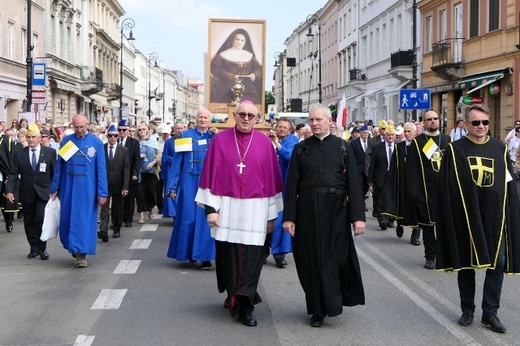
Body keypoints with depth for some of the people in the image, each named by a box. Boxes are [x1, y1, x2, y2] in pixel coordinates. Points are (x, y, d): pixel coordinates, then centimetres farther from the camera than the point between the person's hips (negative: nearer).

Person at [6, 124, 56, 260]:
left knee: (41, 217, -16)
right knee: (29, 221, 7)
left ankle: (42, 248, -2)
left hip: (43, 192, -2)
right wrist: (9, 190, -11)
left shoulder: (50, 152, 3)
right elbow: (13, 174, 1)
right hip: (27, 193, 3)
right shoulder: (19, 154, 6)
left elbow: (55, 172, 4)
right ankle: (34, 248, 21)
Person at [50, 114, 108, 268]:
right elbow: (59, 166, 7)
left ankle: (82, 254, 3)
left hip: (87, 188, -3)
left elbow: (101, 169, -5)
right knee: (67, 218, 9)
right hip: (68, 187, 3)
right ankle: (74, 247, 30)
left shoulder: (96, 143, -4)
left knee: (84, 219, -2)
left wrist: (102, 192, -8)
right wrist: (55, 188, 6)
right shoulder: (66, 141, 3)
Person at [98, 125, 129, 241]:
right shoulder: (101, 149, 0)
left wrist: (125, 187, -7)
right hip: (104, 183, -1)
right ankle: (103, 231, -18)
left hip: (118, 185, 1)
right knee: (104, 208, -10)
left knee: (117, 209, 12)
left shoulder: (124, 150, 1)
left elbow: (126, 169, -2)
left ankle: (117, 229, 26)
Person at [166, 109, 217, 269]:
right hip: (190, 182, -1)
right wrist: (172, 186, -4)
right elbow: (177, 161, 1)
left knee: (206, 218, -1)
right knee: (188, 217, 3)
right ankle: (189, 251, 18)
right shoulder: (186, 135, 4)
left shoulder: (215, 136, 9)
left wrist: (214, 135, -10)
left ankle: (205, 256, 1)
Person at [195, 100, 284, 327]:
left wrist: (272, 215, 4)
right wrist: (210, 208, -6)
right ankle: (232, 293, 30)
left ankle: (245, 306, 0)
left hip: (255, 208, 0)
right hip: (226, 208, 1)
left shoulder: (265, 143, 3)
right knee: (227, 254, 8)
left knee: (251, 256, -4)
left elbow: (272, 179, 5)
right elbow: (211, 174, 1)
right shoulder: (220, 140, 2)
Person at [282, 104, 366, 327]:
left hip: (336, 209, -1)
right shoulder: (301, 149, 6)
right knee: (312, 259, 4)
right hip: (307, 209, 1)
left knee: (337, 257, 1)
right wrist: (289, 216, -4)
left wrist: (358, 216, -7)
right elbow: (292, 184, 4)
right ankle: (317, 311, 15)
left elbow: (354, 183, 0)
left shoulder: (343, 147, 4)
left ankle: (333, 303, 22)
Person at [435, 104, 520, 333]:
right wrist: (449, 216, -9)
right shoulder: (455, 150, -2)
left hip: (494, 215, 2)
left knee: (497, 263, -1)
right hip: (465, 216, -2)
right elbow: (445, 187, -3)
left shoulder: (500, 149, 6)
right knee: (466, 263, 8)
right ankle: (468, 310, 20)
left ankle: (490, 312, 9)